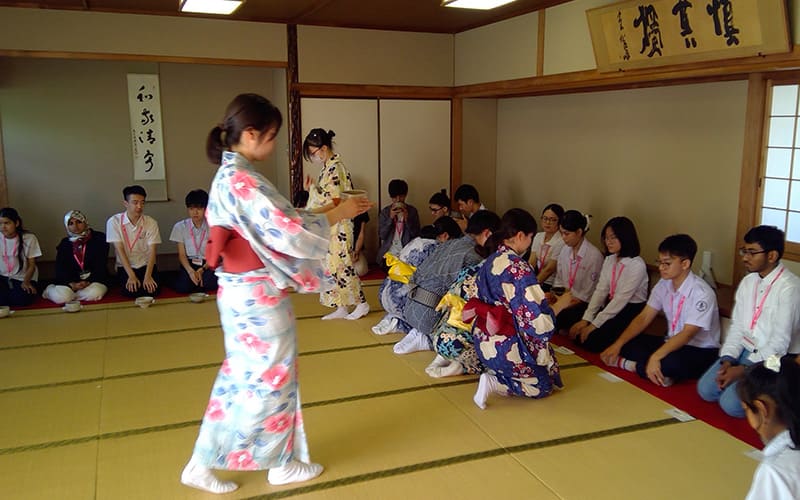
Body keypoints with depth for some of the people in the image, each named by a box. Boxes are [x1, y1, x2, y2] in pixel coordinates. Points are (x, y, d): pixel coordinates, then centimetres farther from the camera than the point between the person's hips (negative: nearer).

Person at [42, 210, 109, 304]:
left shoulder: (99, 238, 0)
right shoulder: (64, 243, 10)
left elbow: (101, 265, -6)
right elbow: (60, 268, 1)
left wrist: (89, 282, -20)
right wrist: (71, 284, -19)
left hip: (94, 279, -2)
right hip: (71, 281, 2)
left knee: (93, 294, -36)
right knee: (61, 297, -29)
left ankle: (70, 293, -9)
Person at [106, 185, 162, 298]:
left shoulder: (151, 223, -5)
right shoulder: (114, 221, -8)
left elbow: (152, 251, -9)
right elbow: (119, 249, -12)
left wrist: (148, 276, -23)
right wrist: (131, 275, -21)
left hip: (146, 265, 1)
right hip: (125, 267, -1)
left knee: (152, 290, -24)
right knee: (131, 291, -26)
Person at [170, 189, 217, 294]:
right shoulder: (180, 226, 0)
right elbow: (182, 254, -1)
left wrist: (202, 270, -21)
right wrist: (190, 271, -20)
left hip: (207, 264, 0)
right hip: (189, 264, 1)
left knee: (212, 283, -34)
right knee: (182, 287, -30)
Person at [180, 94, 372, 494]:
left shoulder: (228, 177, 10)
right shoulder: (243, 181, -22)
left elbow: (272, 226, 14)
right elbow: (287, 232, -22)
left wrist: (321, 212, 11)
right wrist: (335, 215, -9)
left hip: (243, 293, 9)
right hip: (258, 296, -9)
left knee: (241, 378, 18)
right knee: (271, 378, 7)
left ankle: (204, 463, 27)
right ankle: (283, 464, 26)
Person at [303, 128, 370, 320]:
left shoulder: (335, 168, -17)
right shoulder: (327, 167, 11)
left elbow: (335, 204, -20)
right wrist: (313, 187, 3)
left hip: (337, 227, -9)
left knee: (340, 265, -1)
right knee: (333, 266, 11)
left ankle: (361, 303, 12)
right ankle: (341, 308, 18)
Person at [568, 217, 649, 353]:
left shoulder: (637, 265, -19)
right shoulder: (609, 260, 5)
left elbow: (621, 299, -21)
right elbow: (600, 290, -1)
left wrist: (594, 324, -21)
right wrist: (586, 319, -13)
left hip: (631, 312, -7)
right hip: (611, 306, 7)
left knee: (591, 340, -19)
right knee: (577, 334, -10)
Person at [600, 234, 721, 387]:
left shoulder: (701, 293, -23)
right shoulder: (663, 285, -1)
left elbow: (687, 334, -29)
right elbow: (644, 318, -1)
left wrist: (655, 357, -41)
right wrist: (618, 344, -13)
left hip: (702, 351, -7)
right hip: (673, 343, 7)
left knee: (670, 362, -39)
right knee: (627, 344, -10)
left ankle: (631, 365, -15)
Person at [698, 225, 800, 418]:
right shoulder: (748, 281, 4)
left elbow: (779, 343, -20)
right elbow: (737, 326, 6)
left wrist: (743, 370, -20)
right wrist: (728, 359, -8)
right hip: (745, 350, 7)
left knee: (731, 403, -19)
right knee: (706, 390, -8)